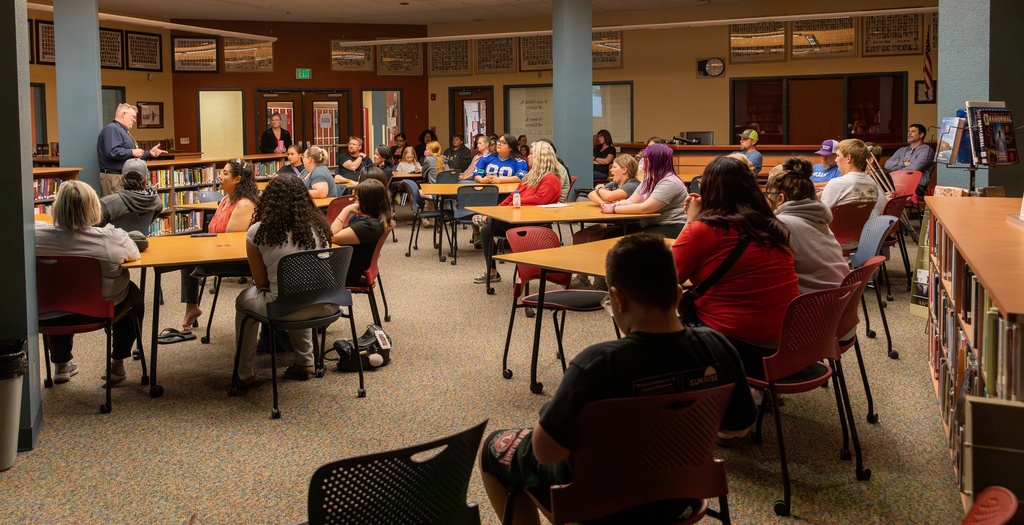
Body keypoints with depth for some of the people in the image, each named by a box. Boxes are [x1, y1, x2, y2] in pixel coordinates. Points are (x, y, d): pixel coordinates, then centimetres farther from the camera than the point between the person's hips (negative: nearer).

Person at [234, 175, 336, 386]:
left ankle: (245, 374, 33)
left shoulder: (258, 231, -5)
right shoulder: (318, 224, 6)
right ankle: (304, 363, 38)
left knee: (244, 300, 28)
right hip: (326, 304, 4)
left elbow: (261, 283, 2)